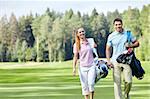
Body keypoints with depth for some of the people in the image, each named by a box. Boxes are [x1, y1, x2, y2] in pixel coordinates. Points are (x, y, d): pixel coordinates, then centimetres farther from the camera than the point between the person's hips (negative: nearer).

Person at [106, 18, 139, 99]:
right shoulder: (111, 36, 4)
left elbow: (137, 43, 11)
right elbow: (108, 49, 9)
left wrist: (131, 45, -10)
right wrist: (108, 61, -2)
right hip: (115, 61, 0)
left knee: (128, 81, -5)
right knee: (117, 82, -4)